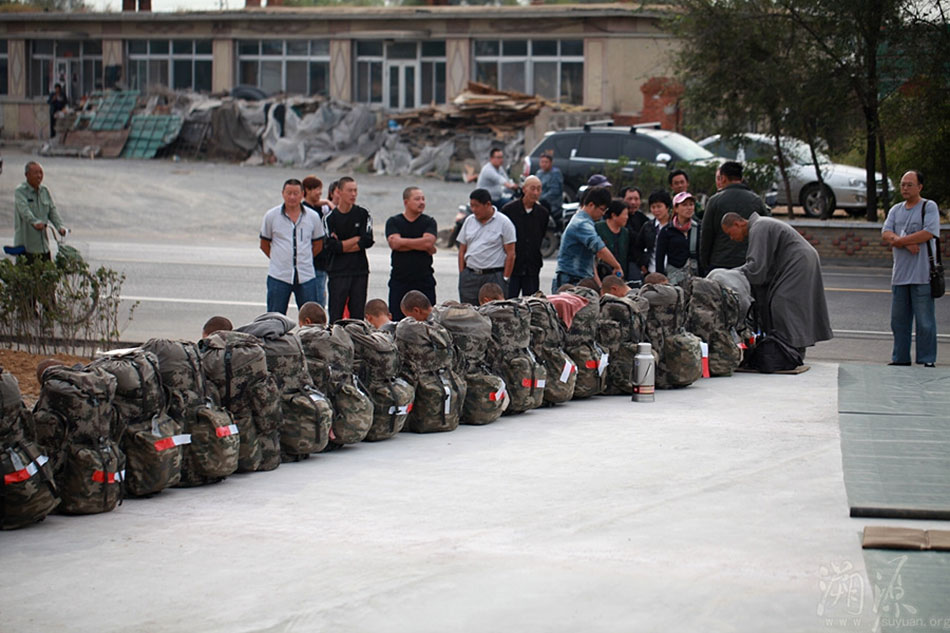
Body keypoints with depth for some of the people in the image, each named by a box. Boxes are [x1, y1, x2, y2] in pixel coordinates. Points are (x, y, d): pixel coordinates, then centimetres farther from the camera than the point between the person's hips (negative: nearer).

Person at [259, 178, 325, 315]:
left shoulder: (313, 217, 5)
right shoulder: (271, 216, 2)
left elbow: (318, 245, 14)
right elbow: (264, 245, 9)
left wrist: (303, 260, 10)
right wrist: (280, 260, 5)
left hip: (306, 277, 1)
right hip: (278, 277, -1)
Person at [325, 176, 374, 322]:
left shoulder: (363, 214, 5)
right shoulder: (330, 217, -1)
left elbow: (368, 241, -4)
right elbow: (331, 246, -11)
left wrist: (342, 246, -6)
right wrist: (357, 239, -5)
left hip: (360, 272, 2)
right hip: (338, 272, -2)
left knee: (358, 314, 3)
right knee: (335, 316, -3)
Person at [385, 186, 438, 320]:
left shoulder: (429, 222, 7)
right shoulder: (393, 222, 7)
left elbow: (428, 242, -11)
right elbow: (394, 243, -11)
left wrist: (403, 242, -7)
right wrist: (420, 245, -8)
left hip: (424, 280, 0)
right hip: (399, 280, 0)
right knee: (396, 320, -2)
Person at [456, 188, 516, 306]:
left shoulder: (503, 223, -2)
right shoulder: (469, 221, 12)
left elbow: (510, 254, -4)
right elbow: (462, 251, 15)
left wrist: (505, 279, -9)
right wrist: (461, 275, 7)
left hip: (494, 276, -4)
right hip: (469, 276, 5)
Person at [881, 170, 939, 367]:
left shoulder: (929, 207, 0)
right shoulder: (896, 210, 16)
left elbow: (928, 233, -14)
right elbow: (886, 233, 3)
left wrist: (899, 241, -10)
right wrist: (908, 243, -14)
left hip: (922, 276, -6)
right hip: (900, 275, 6)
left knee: (924, 321, -5)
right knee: (899, 320, 9)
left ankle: (927, 360, 0)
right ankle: (900, 358, 17)